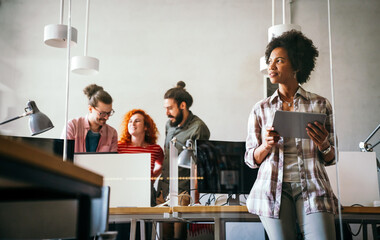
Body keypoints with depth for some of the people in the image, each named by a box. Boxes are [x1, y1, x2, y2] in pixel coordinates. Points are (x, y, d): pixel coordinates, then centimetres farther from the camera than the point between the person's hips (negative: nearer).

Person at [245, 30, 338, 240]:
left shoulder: (320, 104, 8)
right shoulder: (260, 109, 9)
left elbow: (330, 159, 12)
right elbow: (251, 160, 9)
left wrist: (323, 145, -10)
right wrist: (266, 145, -11)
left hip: (312, 188, 0)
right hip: (274, 190, 1)